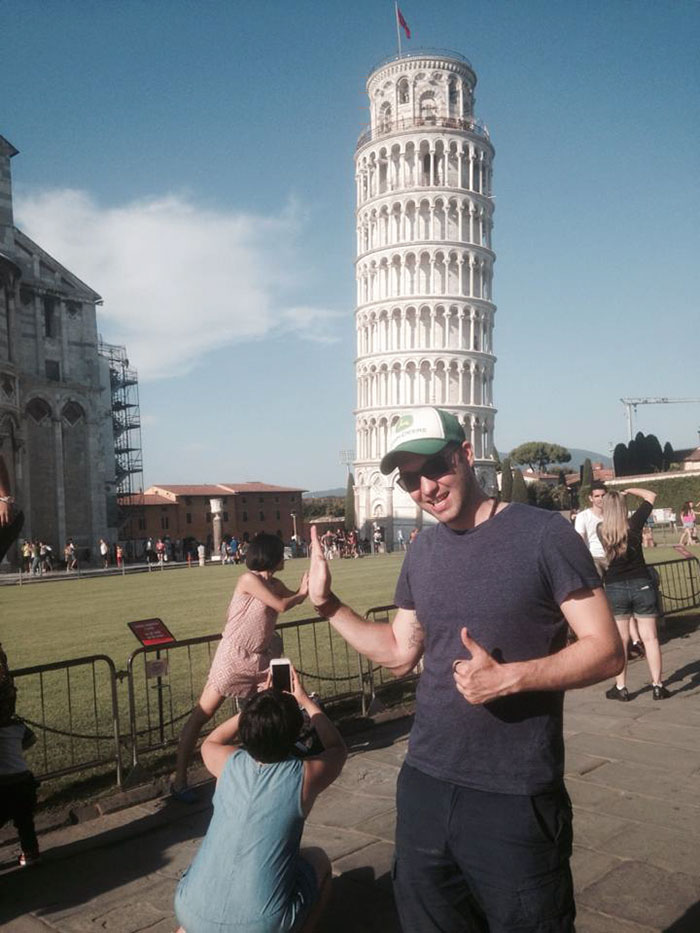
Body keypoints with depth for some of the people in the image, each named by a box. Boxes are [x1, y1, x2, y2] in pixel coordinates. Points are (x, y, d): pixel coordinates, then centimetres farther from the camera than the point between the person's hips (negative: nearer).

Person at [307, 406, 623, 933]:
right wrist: (328, 604, 3)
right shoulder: (423, 552, 5)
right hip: (425, 784, 6)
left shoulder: (543, 535, -13)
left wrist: (508, 677, -26)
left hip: (515, 797, -5)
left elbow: (606, 650, -13)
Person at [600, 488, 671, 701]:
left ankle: (620, 688, 12)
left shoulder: (602, 532, -5)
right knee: (650, 637, 5)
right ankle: (657, 686, 7)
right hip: (642, 585, -1)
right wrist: (629, 491, 13)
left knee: (620, 640, 8)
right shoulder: (634, 525, -8)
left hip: (615, 588, 1)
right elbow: (651, 496, 4)